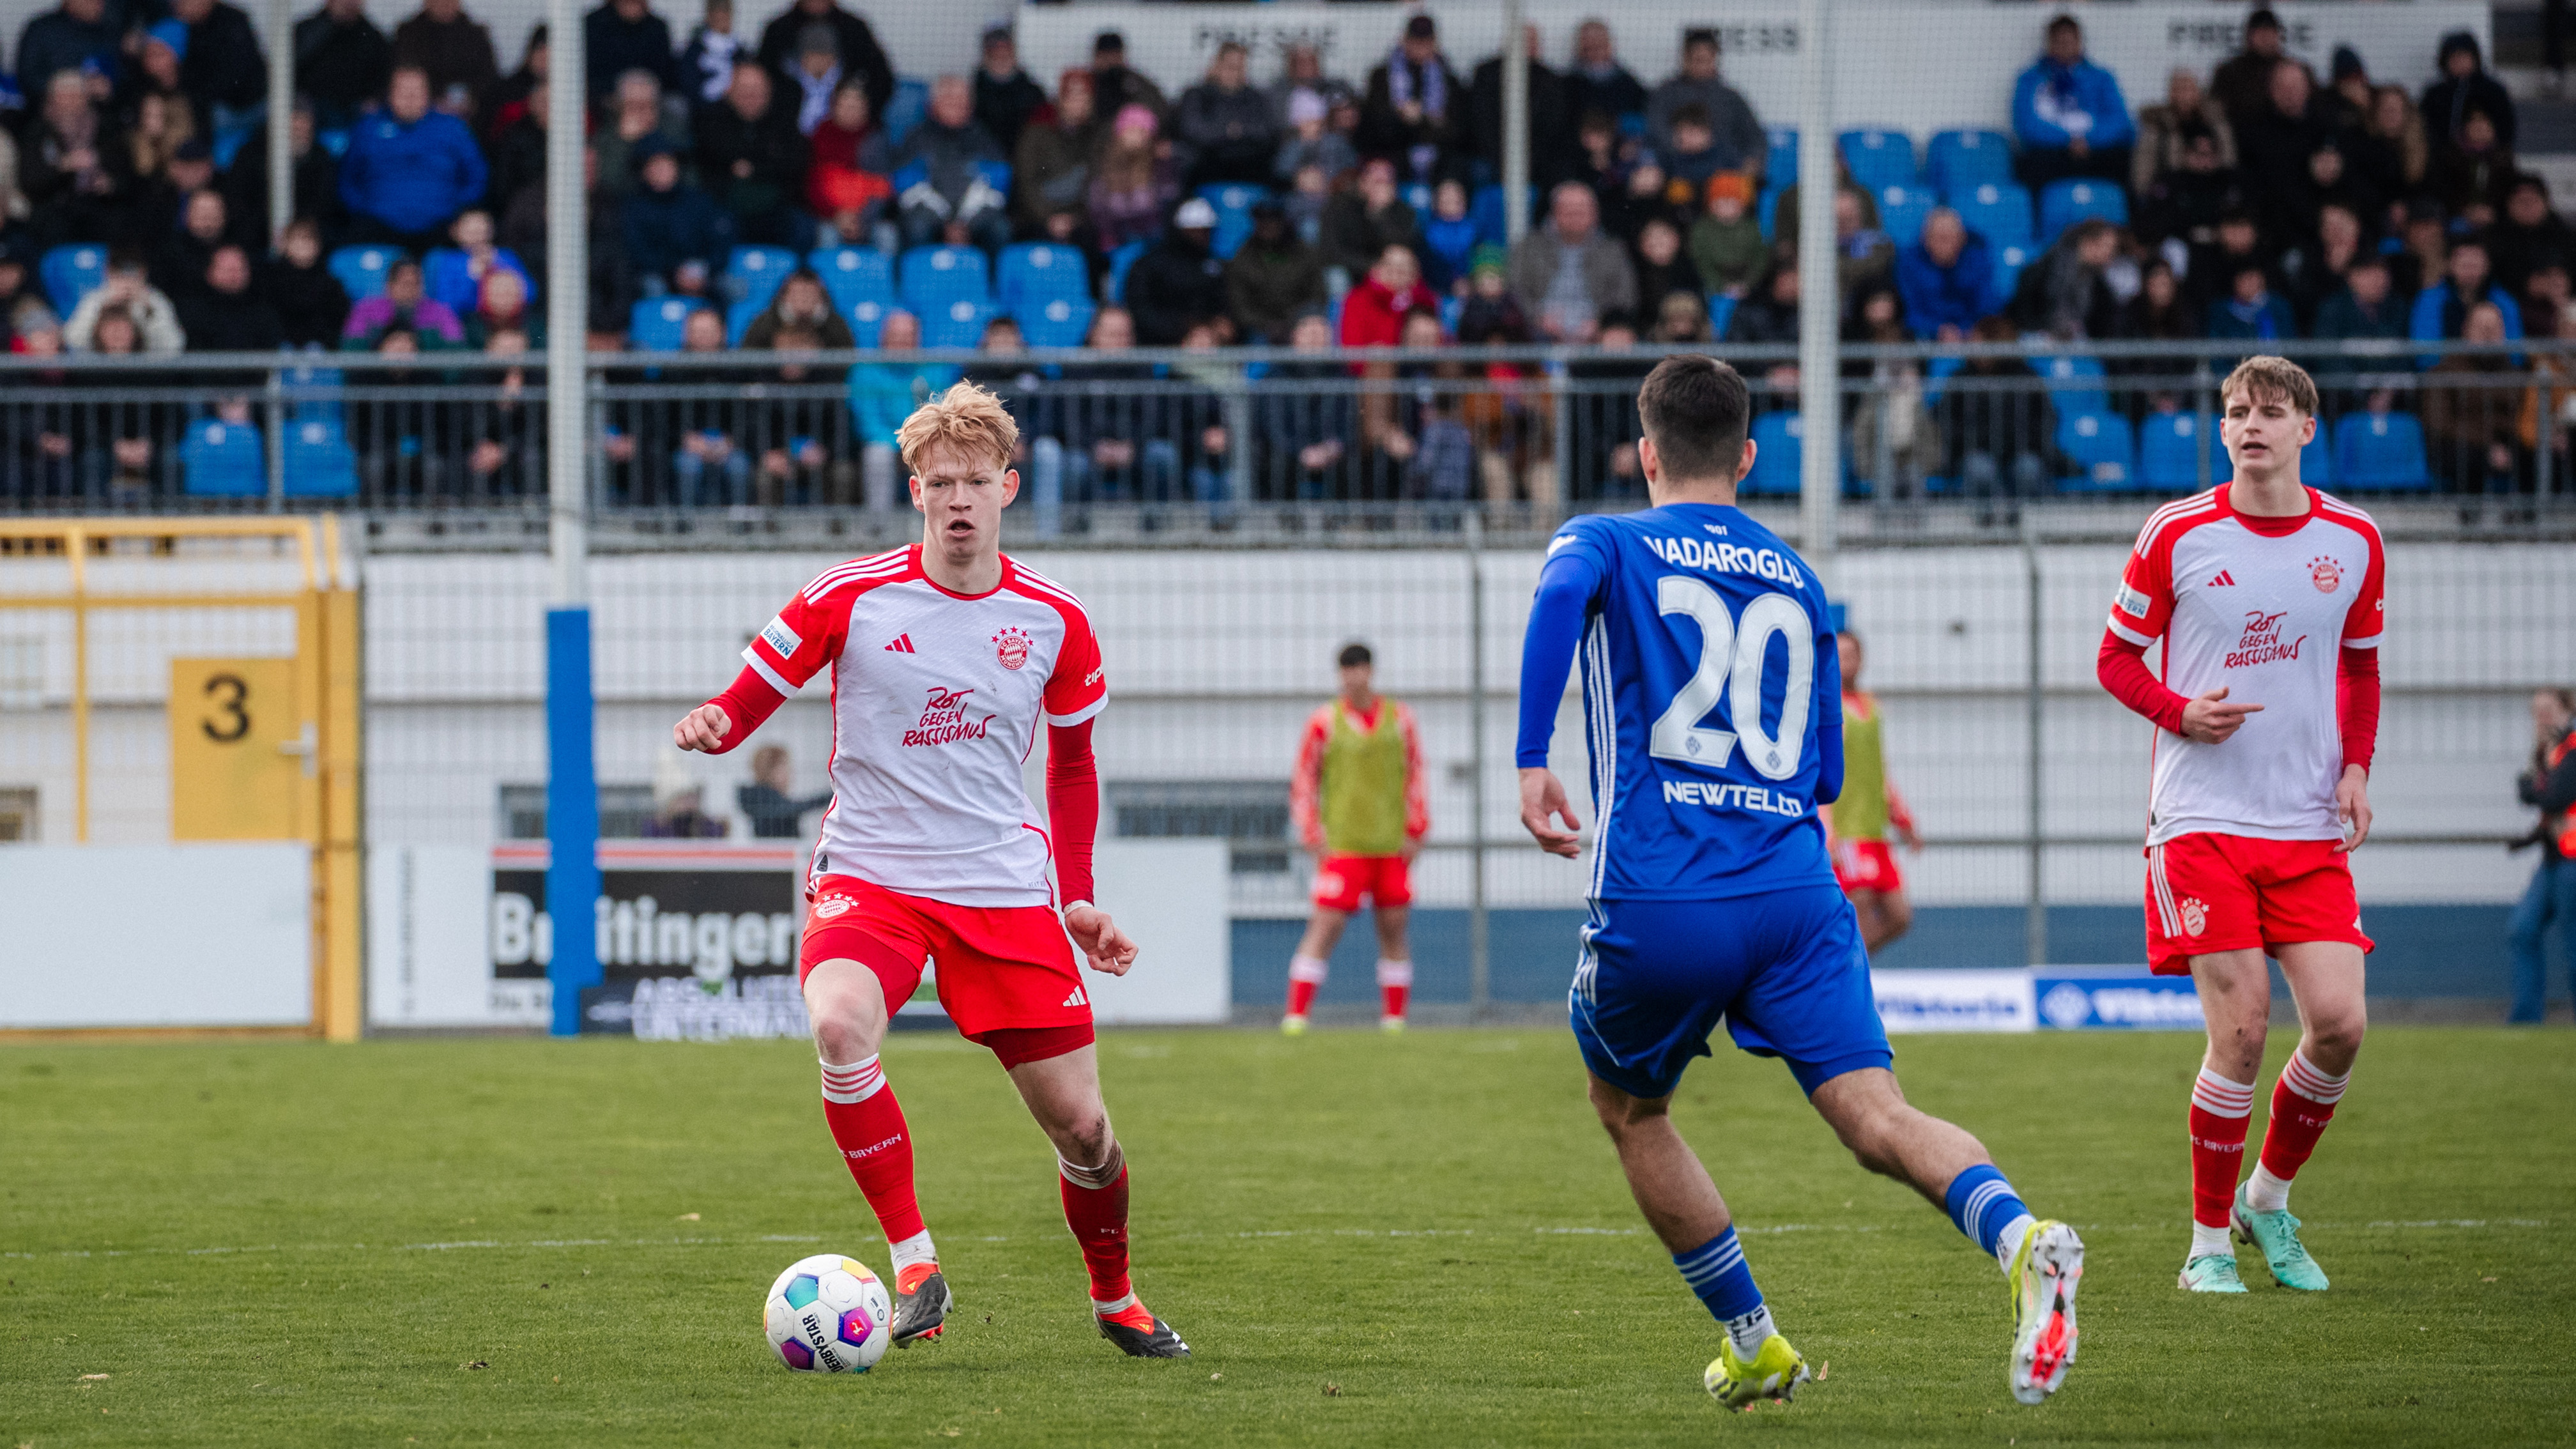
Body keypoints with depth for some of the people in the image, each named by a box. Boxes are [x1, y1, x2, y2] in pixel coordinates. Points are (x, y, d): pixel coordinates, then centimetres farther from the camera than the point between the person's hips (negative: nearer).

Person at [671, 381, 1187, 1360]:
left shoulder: (1055, 623, 3)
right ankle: (914, 1267, -23)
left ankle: (1116, 1299, 29)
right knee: (841, 1025, -34)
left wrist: (1077, 897, 12)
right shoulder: (851, 598, -5)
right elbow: (747, 701, 2)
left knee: (1079, 1123, 0)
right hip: (868, 875, -2)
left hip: (1005, 890, 2)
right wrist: (710, 726, -22)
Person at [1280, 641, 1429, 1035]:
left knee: (1394, 930, 4)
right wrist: (1312, 837, -4)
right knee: (1325, 926, -11)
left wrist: (1415, 832, 4)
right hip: (1343, 848, -3)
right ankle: (1296, 1015, -12)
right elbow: (1303, 782, 4)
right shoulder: (1324, 722, 1)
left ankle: (1394, 1018, 11)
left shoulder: (1400, 719, 8)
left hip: (1393, 849, 3)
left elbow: (1417, 777, 12)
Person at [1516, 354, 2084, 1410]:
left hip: (1657, 905, -2)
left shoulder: (1605, 543, 9)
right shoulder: (1796, 582, 21)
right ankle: (2016, 1235, -40)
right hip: (1796, 893, 2)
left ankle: (1753, 1344, 24)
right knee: (1876, 1116, -11)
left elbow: (1562, 592, -17)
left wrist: (1531, 761, -18)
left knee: (1629, 1111, 23)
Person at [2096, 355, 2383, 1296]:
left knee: (2339, 1022, -8)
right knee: (2241, 1030, -11)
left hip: (2311, 828, 3)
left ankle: (2270, 1199, 17)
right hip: (2202, 819, -3)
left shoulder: (2353, 541, 6)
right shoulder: (2177, 535, -3)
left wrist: (2356, 766, 3)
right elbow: (2118, 657, 5)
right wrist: (2182, 712, -14)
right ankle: (2209, 1241, 5)